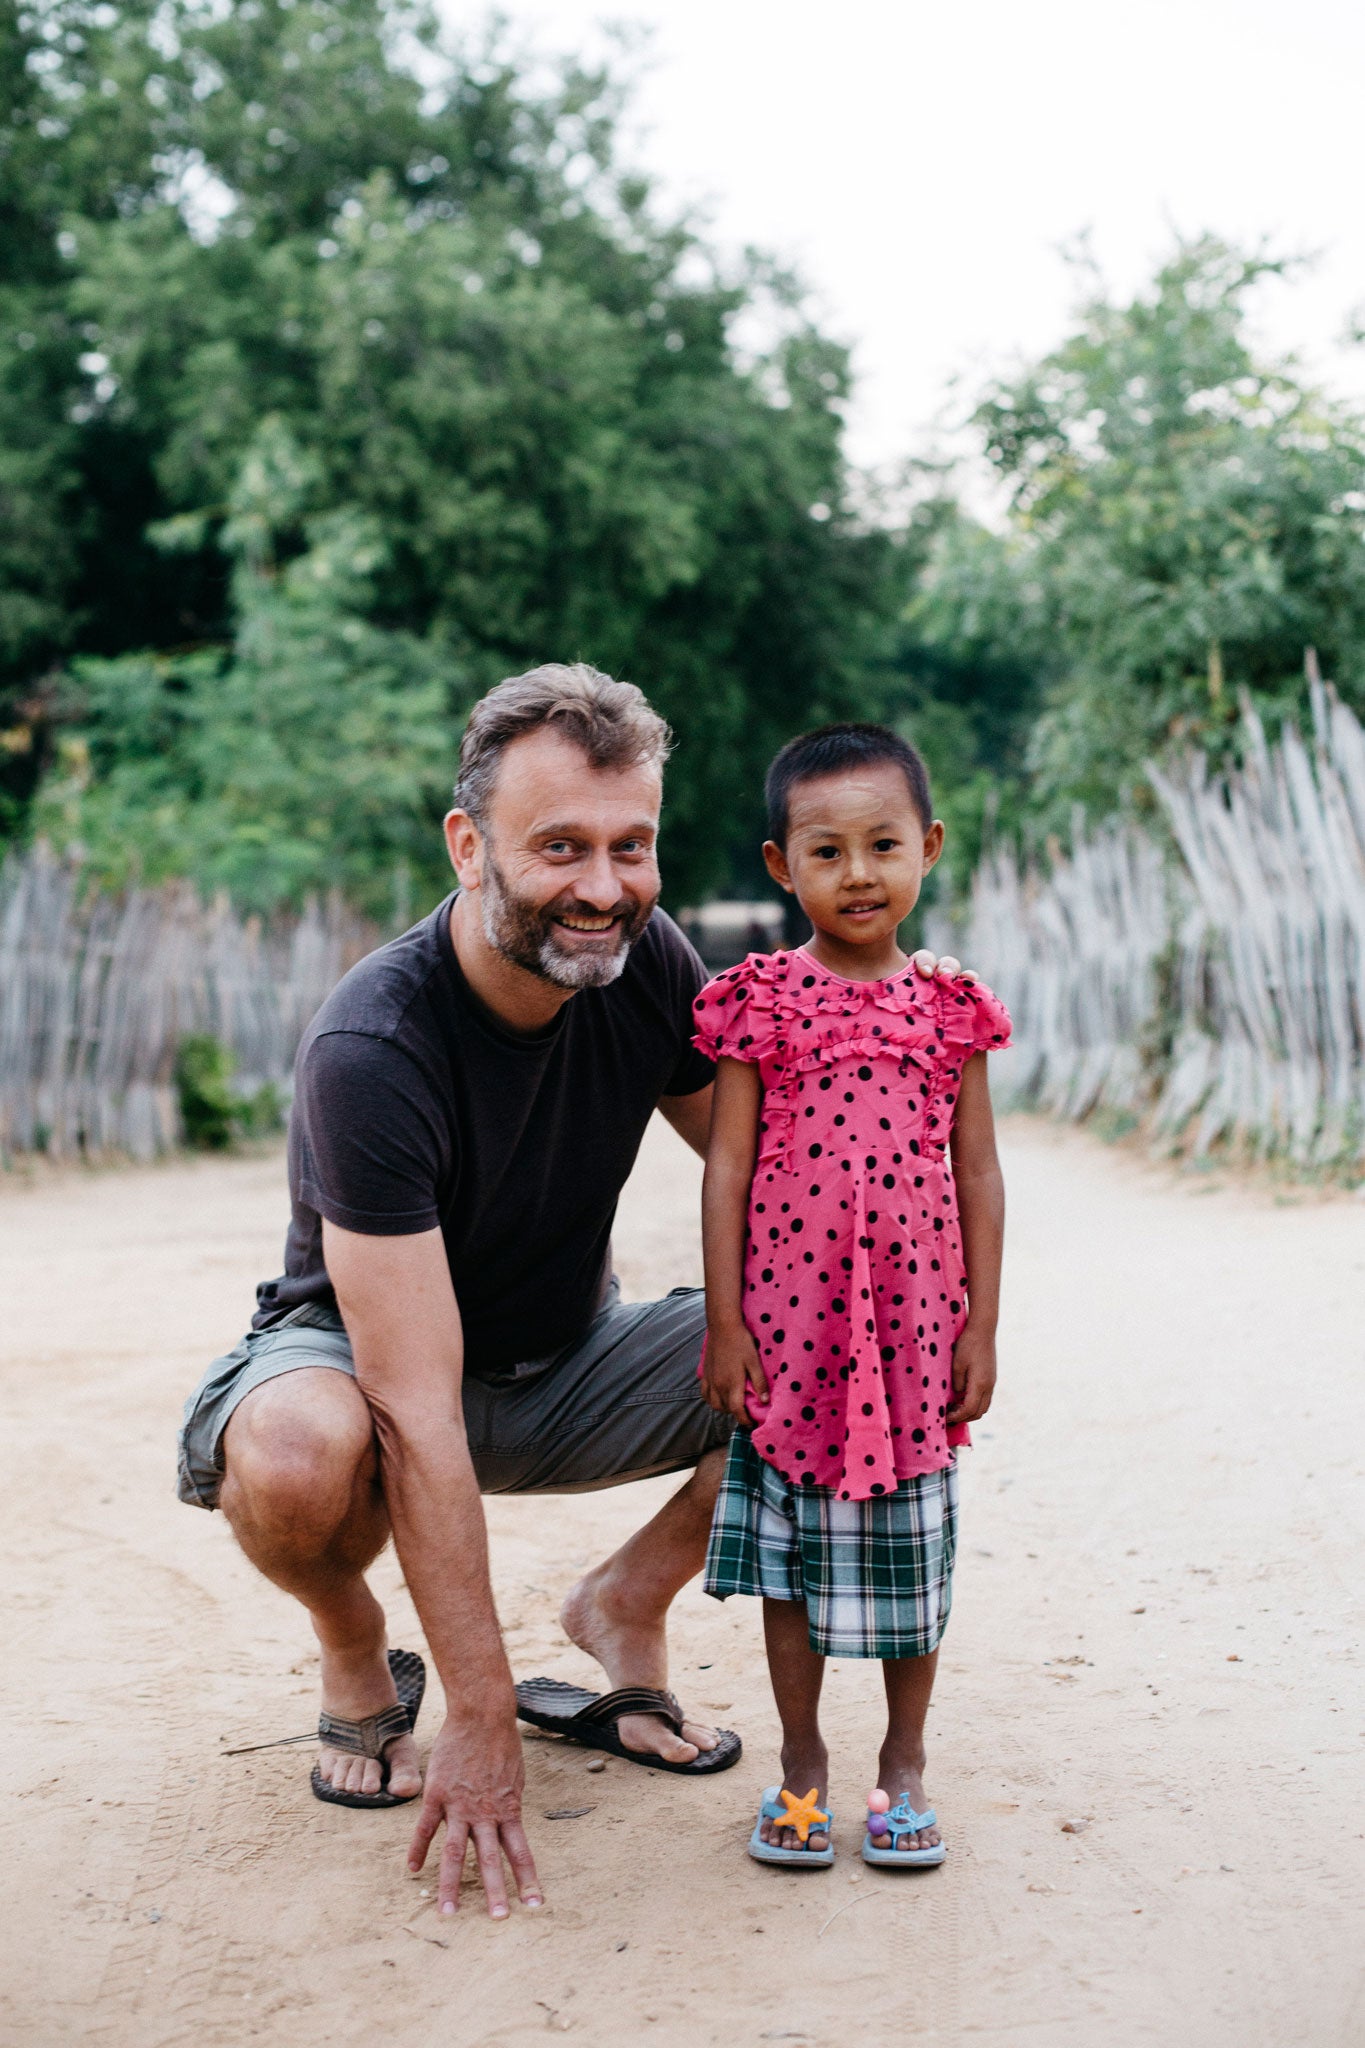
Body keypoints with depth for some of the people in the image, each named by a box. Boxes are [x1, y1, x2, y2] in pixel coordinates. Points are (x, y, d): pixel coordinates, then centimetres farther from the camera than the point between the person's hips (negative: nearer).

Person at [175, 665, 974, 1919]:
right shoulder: (371, 1049, -32)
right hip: (363, 1357, -4)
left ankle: (627, 1605, 5)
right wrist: (482, 1721, -33)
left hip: (568, 1367, 5)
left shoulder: (643, 961, -14)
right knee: (298, 1457, -40)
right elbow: (417, 1409, -34)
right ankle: (358, 1658, -2)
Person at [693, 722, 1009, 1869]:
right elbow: (727, 1165, -2)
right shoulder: (760, 1002, -3)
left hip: (913, 1322, 1)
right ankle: (801, 1765, 24)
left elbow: (979, 1178, 5)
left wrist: (981, 1329, 2)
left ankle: (903, 1765, 27)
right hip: (789, 1318, -1)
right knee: (794, 1539, 8)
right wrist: (725, 1321, -6)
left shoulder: (950, 1011, 2)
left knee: (910, 1540, 10)